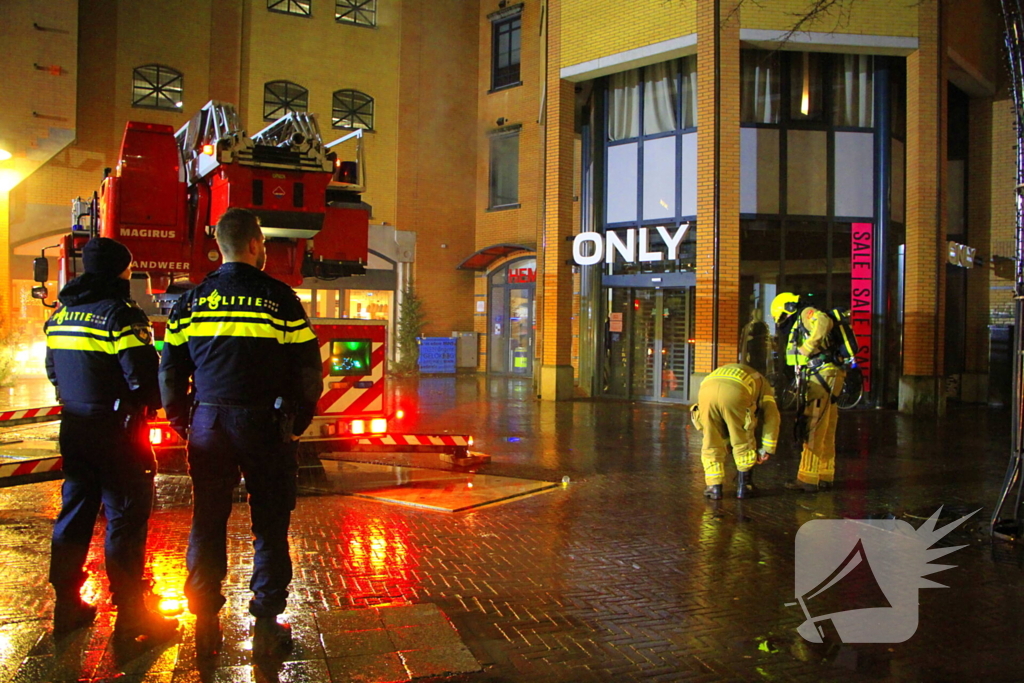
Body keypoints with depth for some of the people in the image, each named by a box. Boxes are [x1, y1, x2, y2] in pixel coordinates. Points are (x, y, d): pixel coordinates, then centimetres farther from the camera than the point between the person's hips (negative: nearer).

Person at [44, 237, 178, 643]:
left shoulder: (60, 315, 10)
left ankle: (67, 606, 26)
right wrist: (151, 405, -2)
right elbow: (143, 375, -20)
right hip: (117, 431, -8)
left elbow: (53, 369, 18)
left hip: (74, 428, 8)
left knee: (75, 513, 16)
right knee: (125, 519, -1)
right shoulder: (121, 314, -16)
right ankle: (131, 614, 5)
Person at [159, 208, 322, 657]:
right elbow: (308, 367, -5)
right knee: (269, 523, 7)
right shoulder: (279, 298, -5)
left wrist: (182, 421, 17)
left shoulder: (192, 300, 6)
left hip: (208, 423, 3)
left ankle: (205, 623, 19)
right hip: (265, 424, -3)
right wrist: (298, 421, 6)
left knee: (207, 522, 12)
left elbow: (170, 369, 7)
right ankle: (266, 623, 11)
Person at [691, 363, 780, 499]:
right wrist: (767, 450, 31)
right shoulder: (762, 384, 37)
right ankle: (744, 486, 26)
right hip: (734, 392, -3)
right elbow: (772, 417, 26)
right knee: (743, 441, 17)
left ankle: (714, 487, 20)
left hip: (706, 389, 3)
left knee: (712, 443, 18)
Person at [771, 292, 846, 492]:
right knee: (825, 434, 13)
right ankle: (825, 478, 19)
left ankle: (807, 480, -7)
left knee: (813, 431, -9)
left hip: (822, 377, -10)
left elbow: (825, 322, -28)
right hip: (822, 380, 10)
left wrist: (808, 348, -23)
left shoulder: (807, 314, -3)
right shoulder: (799, 326, 26)